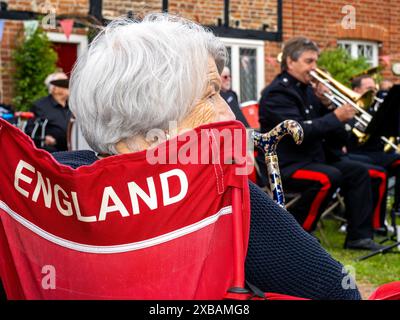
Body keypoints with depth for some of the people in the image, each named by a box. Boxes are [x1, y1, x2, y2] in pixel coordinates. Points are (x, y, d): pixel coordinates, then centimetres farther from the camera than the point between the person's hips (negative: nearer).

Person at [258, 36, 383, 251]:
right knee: (329, 176, -31)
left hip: (311, 159, 9)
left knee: (358, 172, 1)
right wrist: (336, 117, -25)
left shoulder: (306, 89, 13)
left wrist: (325, 104, -4)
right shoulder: (277, 92, -14)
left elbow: (322, 127, 15)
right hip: (285, 166, -9)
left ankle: (359, 235, 1)